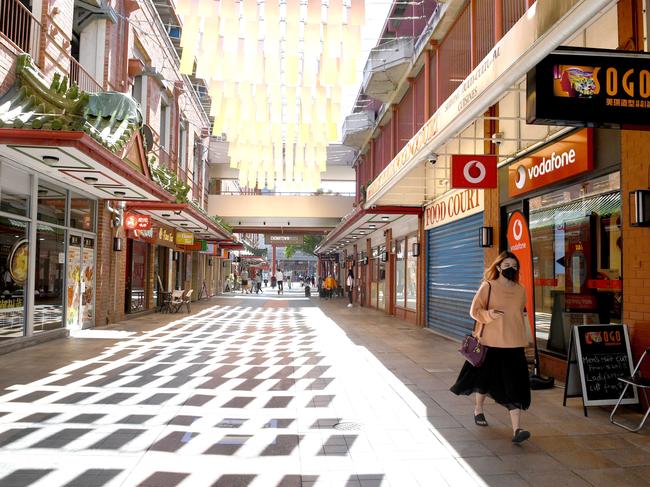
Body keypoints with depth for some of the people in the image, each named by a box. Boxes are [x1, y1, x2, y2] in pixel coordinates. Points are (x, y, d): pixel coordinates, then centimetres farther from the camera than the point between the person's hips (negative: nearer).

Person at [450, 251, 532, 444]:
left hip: (515, 345, 3)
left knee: (515, 386, -5)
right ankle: (478, 409, 42)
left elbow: (520, 316, 18)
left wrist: (524, 342, 19)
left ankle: (516, 430, -5)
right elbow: (474, 310, -3)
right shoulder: (488, 287, -5)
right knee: (486, 379, 14)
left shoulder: (521, 290, 8)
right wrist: (489, 314, -23)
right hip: (491, 343, -3)